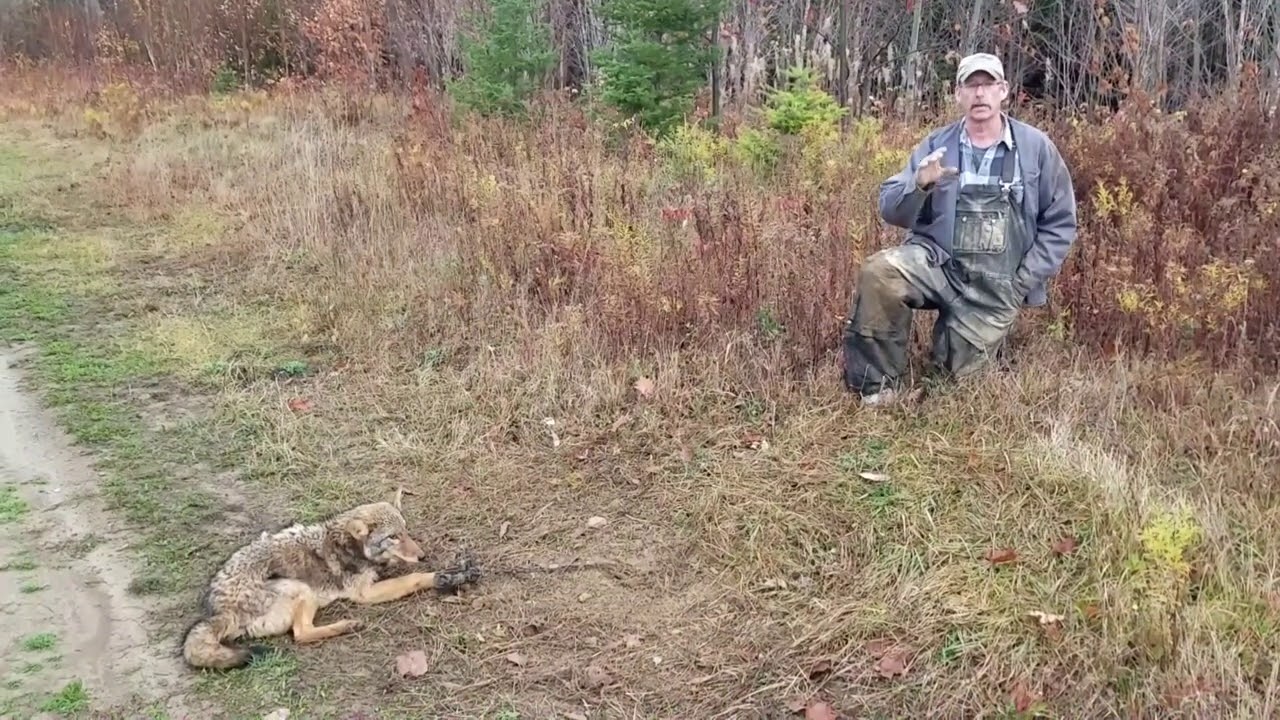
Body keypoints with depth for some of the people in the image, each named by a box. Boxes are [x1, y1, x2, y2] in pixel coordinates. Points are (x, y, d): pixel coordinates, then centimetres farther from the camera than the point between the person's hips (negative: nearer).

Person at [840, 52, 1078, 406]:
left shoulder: (1036, 147, 2)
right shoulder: (936, 145, 4)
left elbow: (1060, 222, 5)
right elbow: (890, 209, 0)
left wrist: (1026, 279, -4)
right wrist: (919, 184, -22)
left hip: (997, 286, 0)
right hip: (937, 262, 0)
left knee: (957, 372, -1)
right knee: (879, 271, -31)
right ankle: (877, 386, -17)